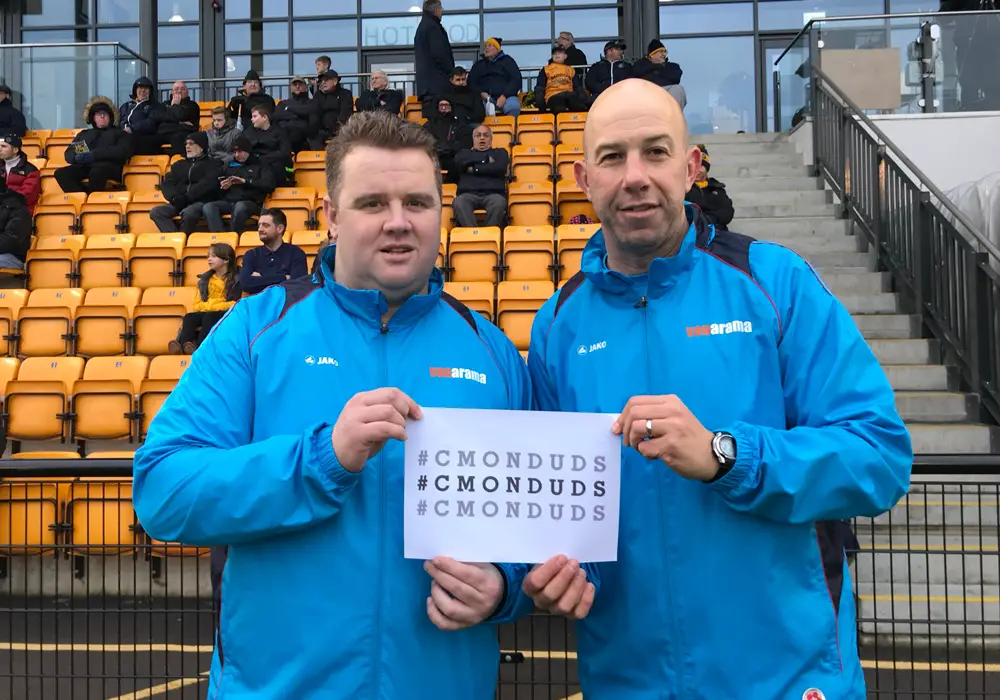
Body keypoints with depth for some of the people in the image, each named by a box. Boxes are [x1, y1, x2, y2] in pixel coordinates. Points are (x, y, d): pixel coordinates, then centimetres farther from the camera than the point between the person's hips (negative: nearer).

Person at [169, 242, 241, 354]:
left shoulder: (236, 279, -1)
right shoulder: (205, 279, 16)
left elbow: (236, 304, -11)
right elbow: (197, 305, 15)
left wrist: (212, 307, -12)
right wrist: (207, 306, -7)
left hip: (226, 314, -5)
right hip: (205, 312, 5)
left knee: (209, 317, -36)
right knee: (189, 317, -25)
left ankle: (199, 347, -54)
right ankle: (182, 345, -49)